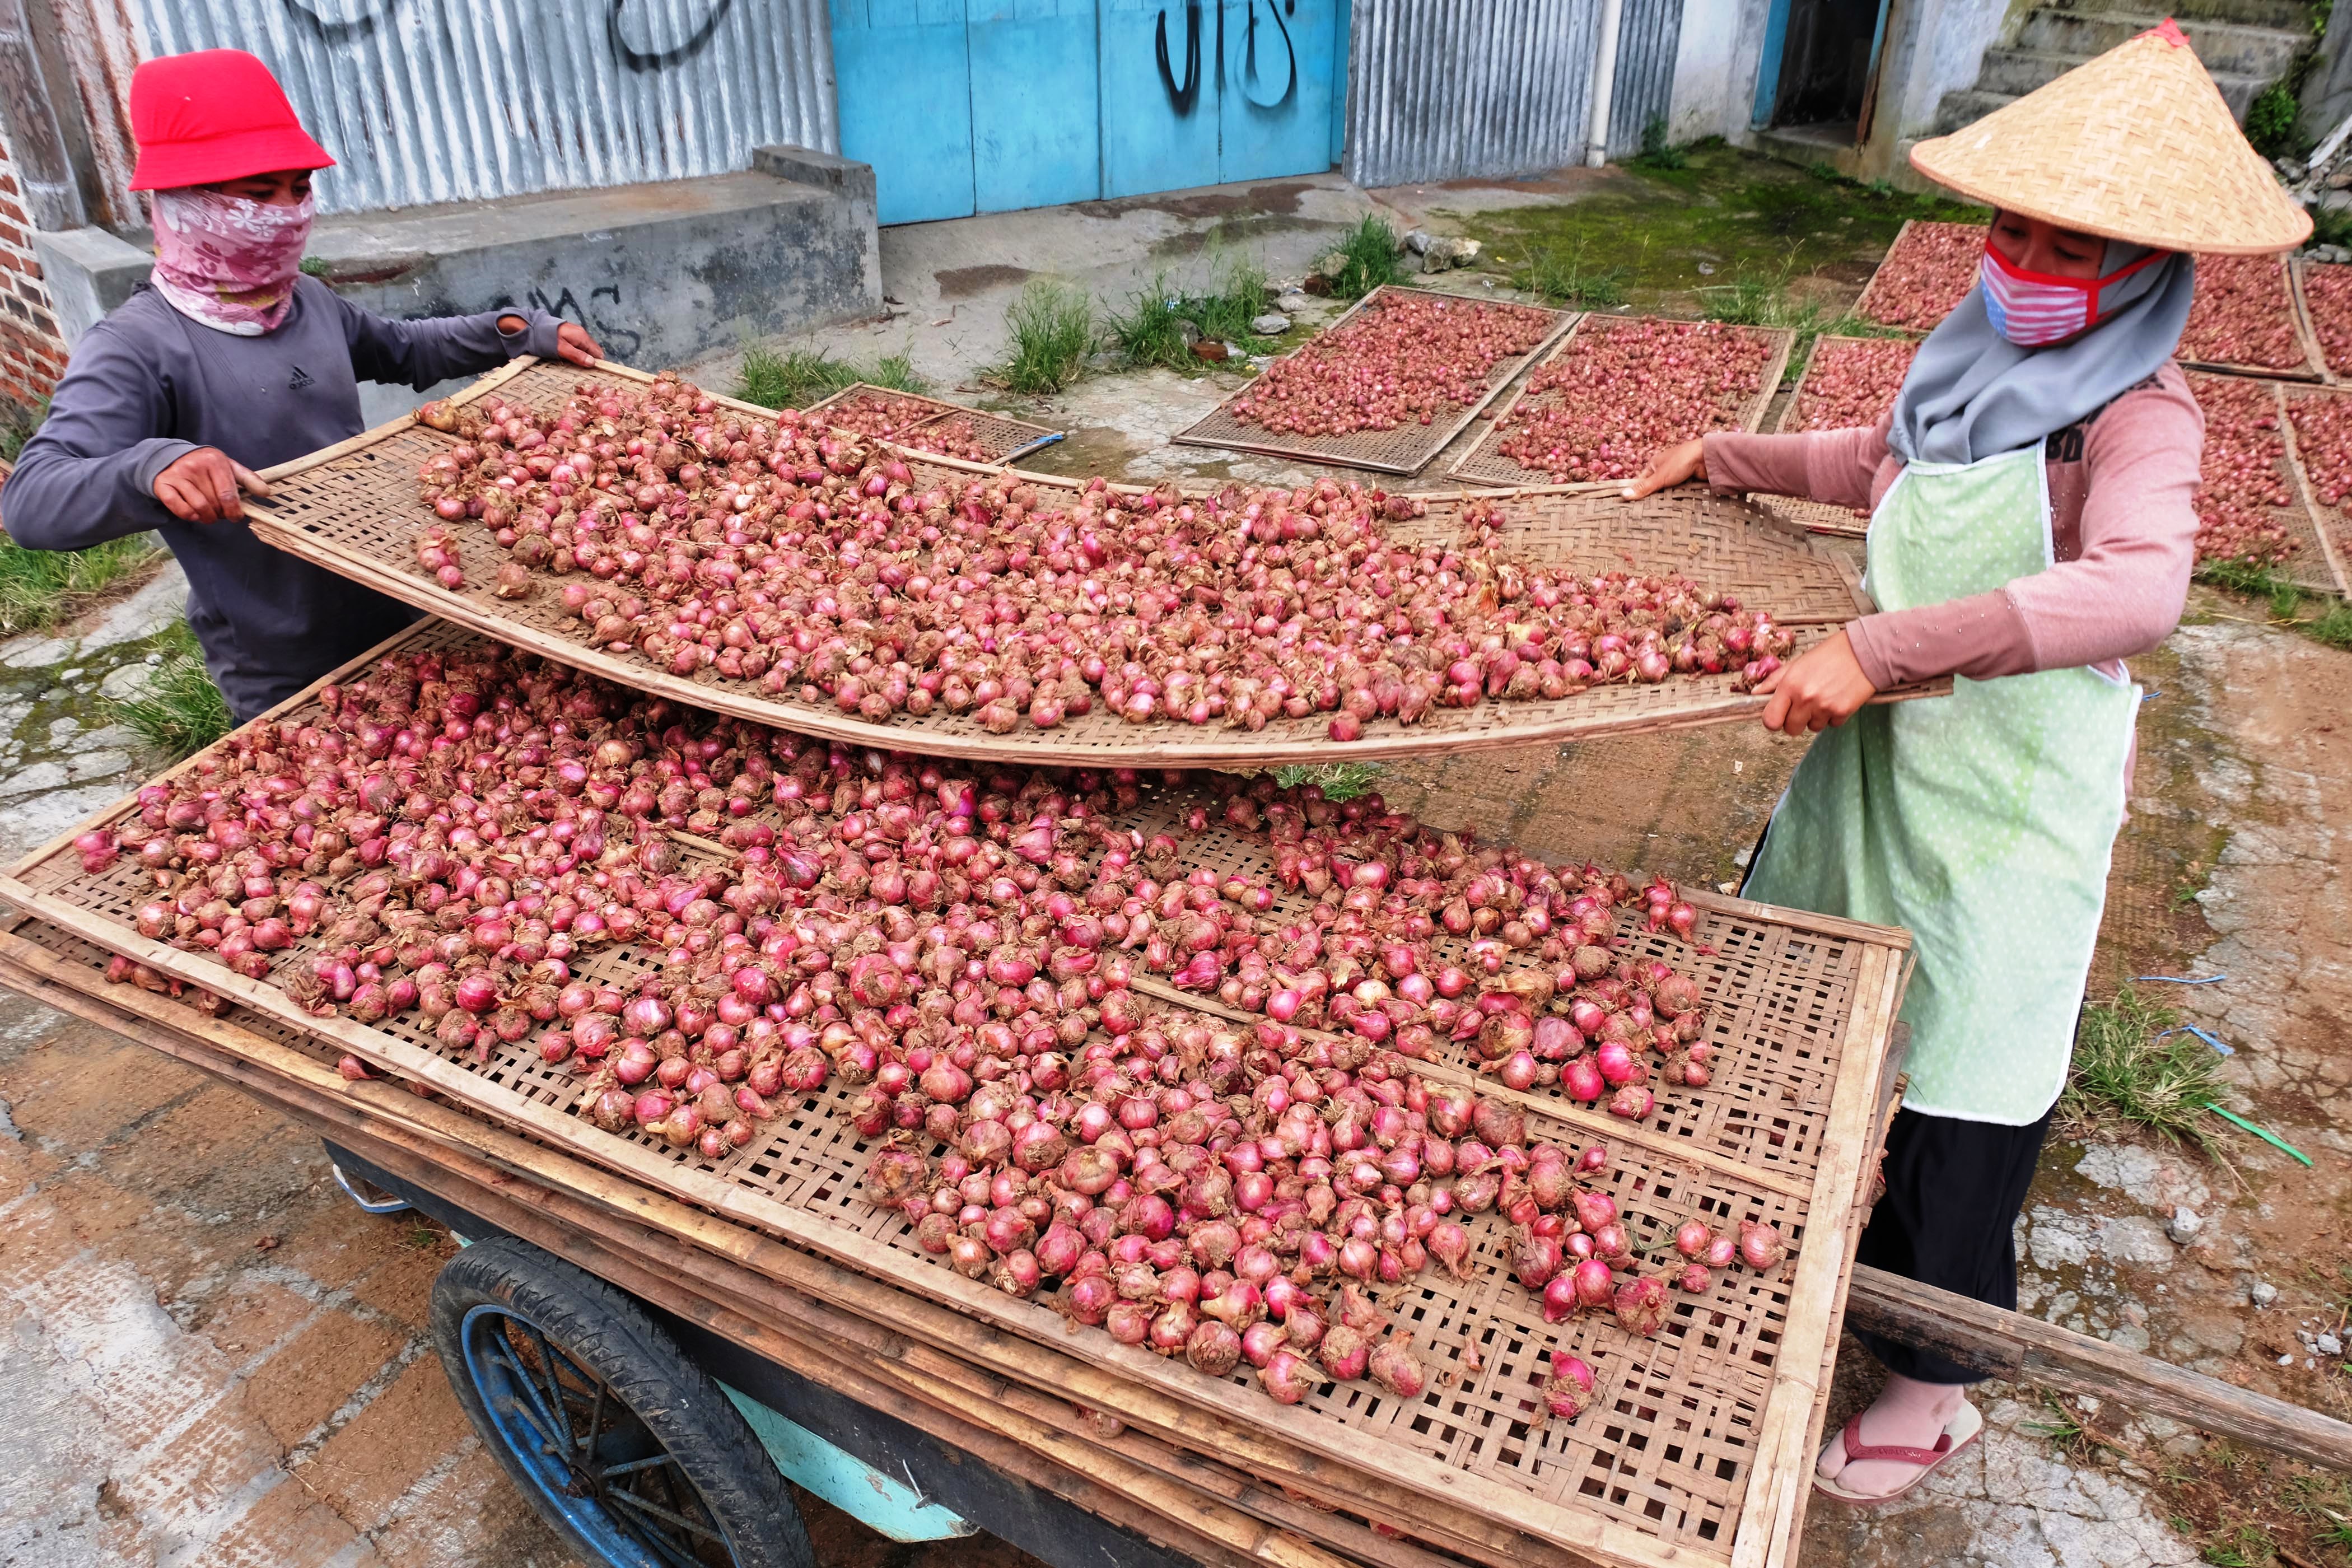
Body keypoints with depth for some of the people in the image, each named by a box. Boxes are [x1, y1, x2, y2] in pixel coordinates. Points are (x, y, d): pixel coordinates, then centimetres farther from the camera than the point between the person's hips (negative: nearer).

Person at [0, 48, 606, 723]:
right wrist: (150, 469, -50)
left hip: (395, 622, 7)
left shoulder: (308, 301, 2)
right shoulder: (137, 349, -20)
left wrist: (525, 332, 9)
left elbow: (403, 349, 22)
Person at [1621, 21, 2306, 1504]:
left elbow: (2138, 590, -39)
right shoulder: (1977, 363, 4)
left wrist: (1880, 647, -44)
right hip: (1879, 754, 7)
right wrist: (1728, 456, 26)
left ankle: (1939, 1381, 25)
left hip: (2008, 792, -7)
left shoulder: (2136, 418, -18)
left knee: (1962, 1086, 4)